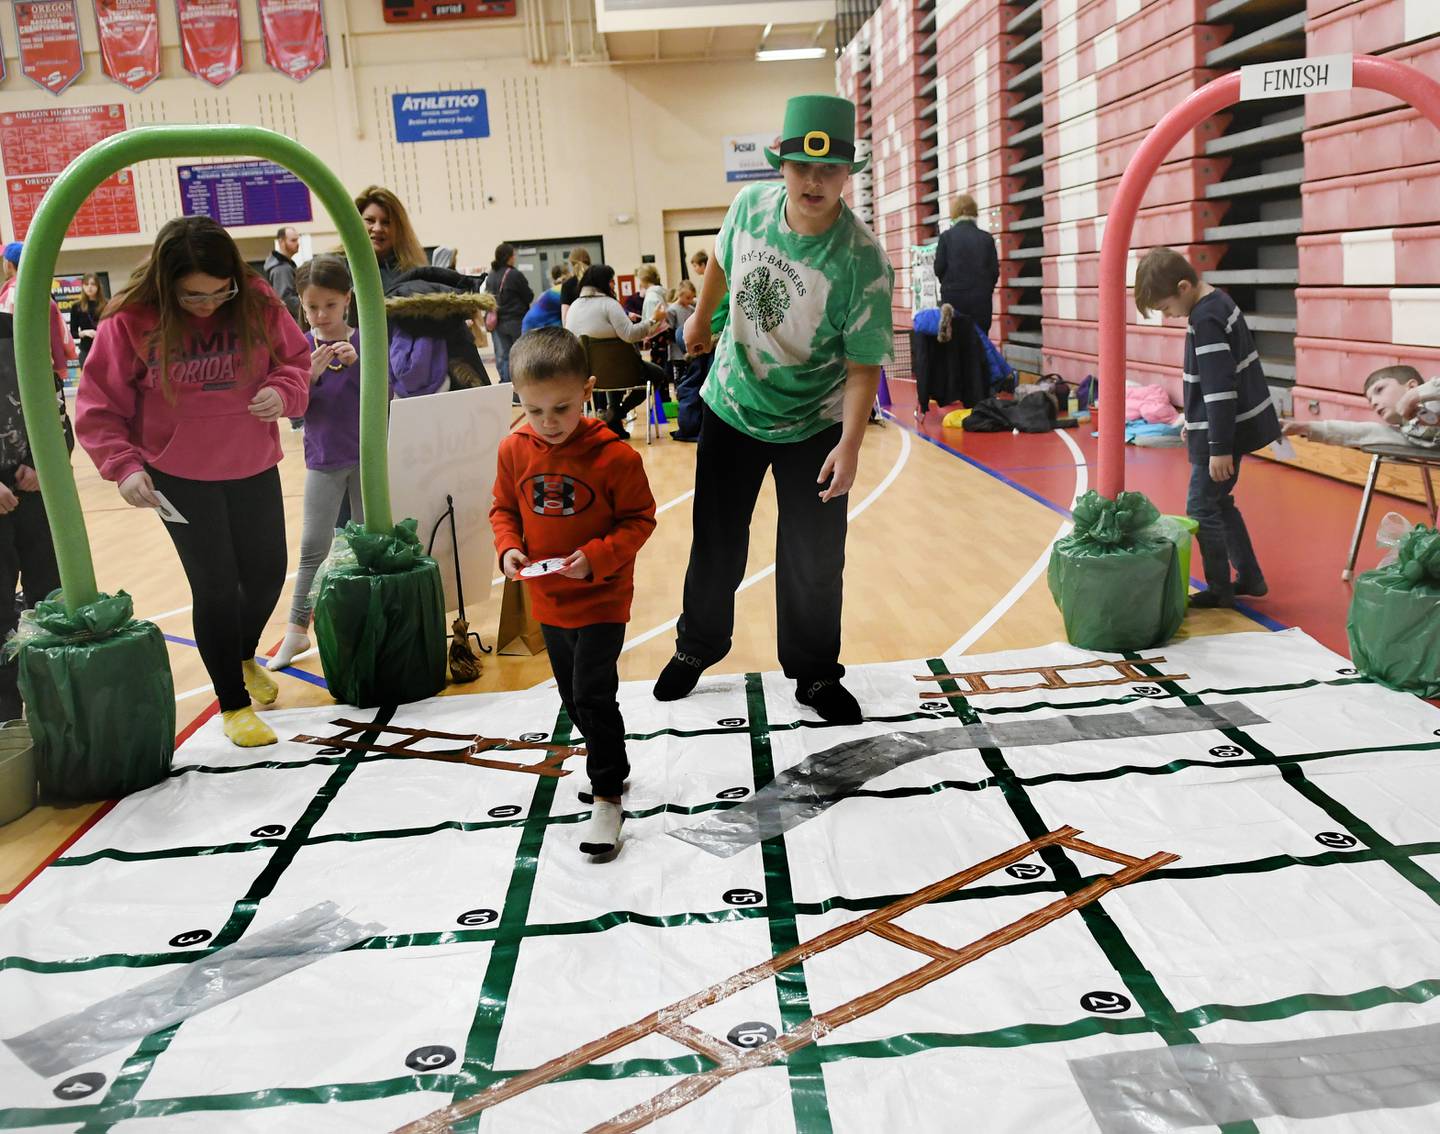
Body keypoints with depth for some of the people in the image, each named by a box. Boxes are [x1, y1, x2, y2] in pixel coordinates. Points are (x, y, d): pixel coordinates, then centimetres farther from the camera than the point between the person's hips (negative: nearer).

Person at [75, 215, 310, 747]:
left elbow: (296, 358, 2)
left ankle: (244, 657, 45)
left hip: (254, 467, 3)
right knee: (216, 584, -2)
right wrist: (123, 465, -23)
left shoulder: (258, 301, -12)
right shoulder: (130, 321, -17)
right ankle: (233, 703, 17)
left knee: (266, 573, 13)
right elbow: (97, 409, -9)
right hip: (180, 477, -3)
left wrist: (284, 390, -19)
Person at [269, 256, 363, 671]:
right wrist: (311, 375, -22)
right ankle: (297, 629, 10)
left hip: (366, 457, -1)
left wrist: (357, 362, -25)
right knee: (313, 547, 3)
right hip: (323, 461, 1)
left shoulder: (364, 340, -5)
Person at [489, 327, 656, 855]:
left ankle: (607, 795, 9)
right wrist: (508, 548, -12)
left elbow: (640, 519, -11)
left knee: (592, 694, -7)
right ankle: (611, 763, 40)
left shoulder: (614, 455, -19)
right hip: (547, 599, 6)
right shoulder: (515, 450, -6)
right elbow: (504, 509, 7)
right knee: (574, 696, 18)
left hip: (601, 599, -5)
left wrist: (597, 557, -24)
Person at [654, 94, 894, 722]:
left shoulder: (863, 261, -24)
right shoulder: (750, 204, -12)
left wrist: (850, 444, -30)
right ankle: (696, 646, 36)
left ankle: (815, 673, 22)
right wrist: (700, 316, 25)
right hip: (731, 406, 3)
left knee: (814, 558, 1)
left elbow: (864, 365, -21)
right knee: (716, 543, 14)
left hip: (813, 425, -3)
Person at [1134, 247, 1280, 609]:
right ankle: (1250, 577, 28)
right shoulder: (1218, 303, 9)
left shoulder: (1205, 319, -22)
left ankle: (1220, 589, 11)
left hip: (1224, 431, -10)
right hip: (1231, 426, 10)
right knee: (1218, 503, 19)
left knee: (1202, 509, 0)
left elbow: (1220, 388, -24)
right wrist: (1195, 422, 26)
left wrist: (1220, 448, -22)